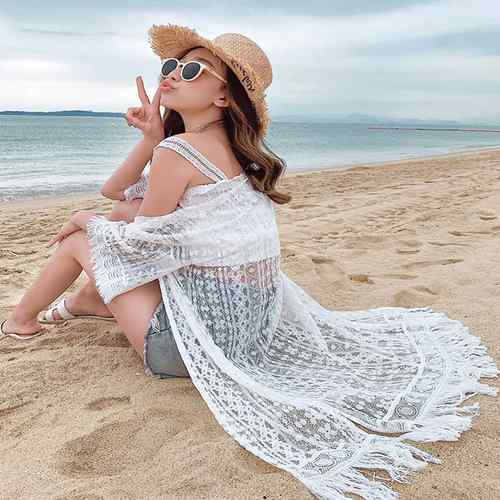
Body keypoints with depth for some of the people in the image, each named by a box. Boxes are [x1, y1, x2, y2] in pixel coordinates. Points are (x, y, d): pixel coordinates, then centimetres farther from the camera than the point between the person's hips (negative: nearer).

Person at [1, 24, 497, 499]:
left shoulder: (177, 150, -18)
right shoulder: (229, 149, 7)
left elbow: (142, 245, -9)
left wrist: (88, 220, 9)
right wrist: (155, 137, 7)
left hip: (194, 337, -8)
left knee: (80, 240, 11)